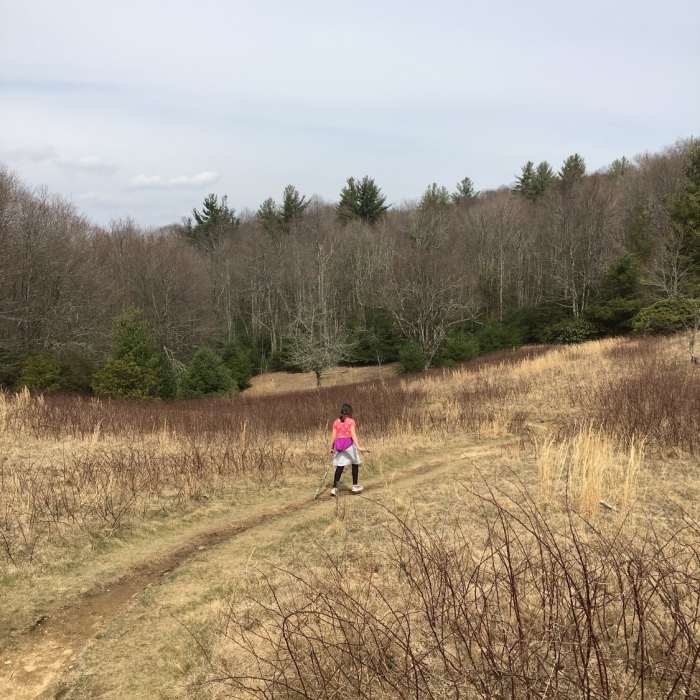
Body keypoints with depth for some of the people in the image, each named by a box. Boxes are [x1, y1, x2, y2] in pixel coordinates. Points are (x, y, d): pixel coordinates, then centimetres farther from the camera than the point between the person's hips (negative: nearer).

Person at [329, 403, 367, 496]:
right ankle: (355, 486, 19)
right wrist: (358, 447, -24)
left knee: (339, 467, 6)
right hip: (350, 445, -4)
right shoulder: (351, 421, -7)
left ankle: (334, 488, -3)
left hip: (339, 446, 4)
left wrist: (331, 448, 9)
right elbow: (353, 434, -18)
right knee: (355, 464, 15)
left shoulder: (336, 422, 6)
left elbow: (333, 436, 2)